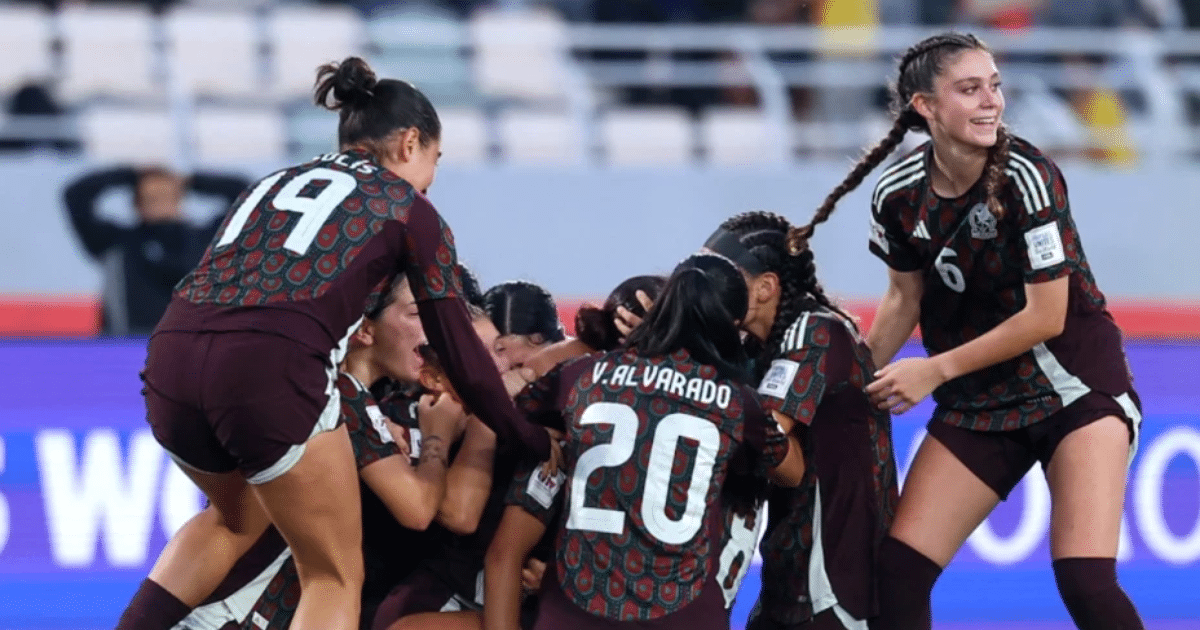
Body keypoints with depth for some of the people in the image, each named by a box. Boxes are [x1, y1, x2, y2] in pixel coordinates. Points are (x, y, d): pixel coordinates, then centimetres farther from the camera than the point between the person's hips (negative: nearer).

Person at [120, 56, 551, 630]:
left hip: (169, 366, 6)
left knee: (238, 516, 35)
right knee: (336, 579, 10)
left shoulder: (277, 183, 32)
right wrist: (534, 443, 29)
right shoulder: (409, 210, 17)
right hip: (269, 375, -6)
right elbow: (463, 357, 16)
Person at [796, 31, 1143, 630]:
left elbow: (1046, 316, -19)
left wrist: (936, 370, -14)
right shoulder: (898, 195, -7)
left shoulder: (1026, 176, -21)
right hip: (980, 402, 5)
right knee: (896, 574, -5)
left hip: (1077, 387, -5)